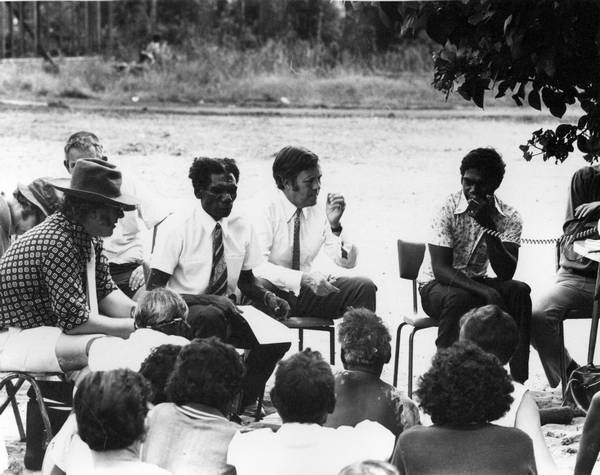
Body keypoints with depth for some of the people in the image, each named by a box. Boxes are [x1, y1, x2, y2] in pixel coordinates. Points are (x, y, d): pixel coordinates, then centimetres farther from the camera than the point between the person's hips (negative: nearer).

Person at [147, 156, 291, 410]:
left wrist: (268, 298, -9)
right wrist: (213, 301, -29)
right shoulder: (177, 227, -10)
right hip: (183, 312, -5)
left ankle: (241, 400, -7)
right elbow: (154, 287, -14)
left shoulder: (242, 228, 5)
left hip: (227, 310, 5)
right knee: (211, 317, -39)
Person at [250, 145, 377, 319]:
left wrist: (335, 225, -14)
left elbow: (347, 262, 3)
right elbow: (258, 265, -22)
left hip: (306, 292, 5)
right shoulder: (264, 211, -11)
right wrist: (304, 278, -34)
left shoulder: (319, 212, 3)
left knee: (364, 287, -14)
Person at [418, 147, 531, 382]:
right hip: (435, 286, -4)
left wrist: (489, 227, -29)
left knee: (519, 292, -24)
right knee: (458, 299, -37)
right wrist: (485, 292, -35)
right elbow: (440, 269, -22)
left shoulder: (508, 217, -6)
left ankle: (518, 379, -23)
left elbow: (506, 273, -18)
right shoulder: (447, 209, -15)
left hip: (476, 282, 4)